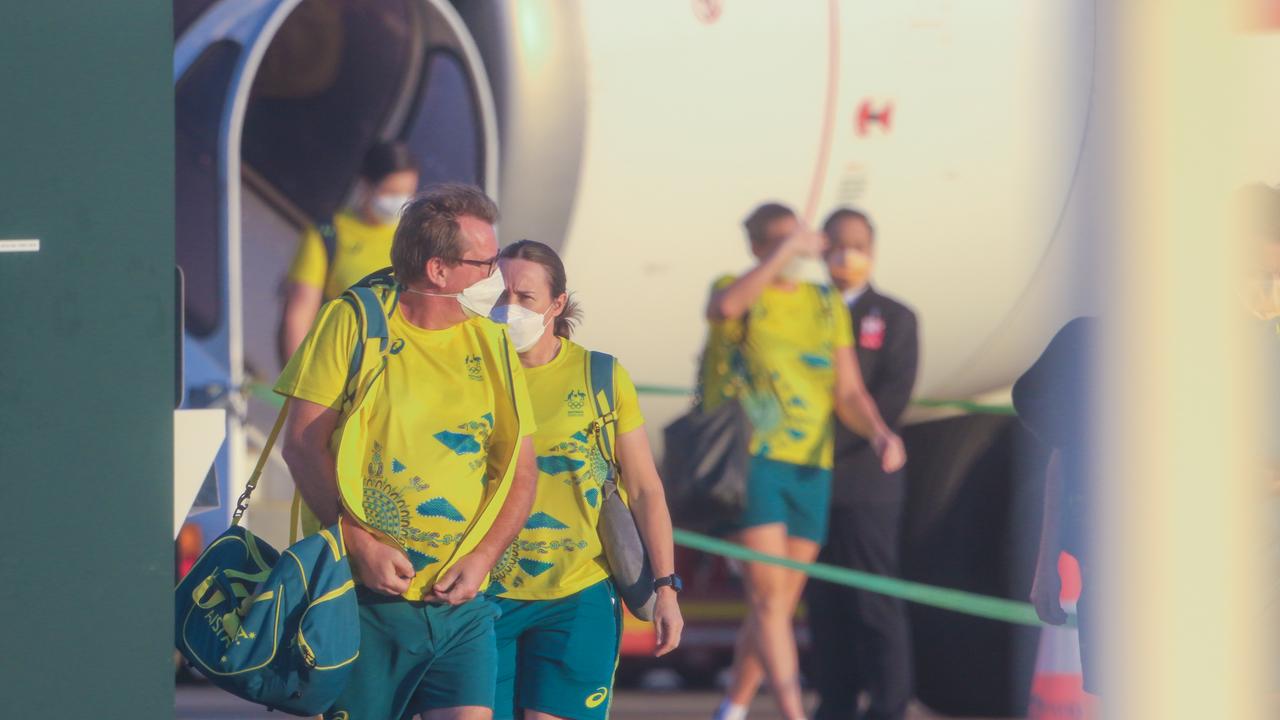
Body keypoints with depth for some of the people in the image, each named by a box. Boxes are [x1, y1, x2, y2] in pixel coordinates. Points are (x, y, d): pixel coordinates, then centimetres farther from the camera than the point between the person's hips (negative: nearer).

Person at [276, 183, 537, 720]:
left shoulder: (492, 345, 10)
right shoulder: (350, 324, -1)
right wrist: (358, 542, -14)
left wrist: (482, 558, -5)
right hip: (363, 594, -3)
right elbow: (303, 444, -5)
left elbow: (520, 470, 11)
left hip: (460, 602, 3)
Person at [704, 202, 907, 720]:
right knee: (769, 595, -14)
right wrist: (787, 251, -24)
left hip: (812, 467, 5)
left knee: (779, 605, 9)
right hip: (750, 460, -5)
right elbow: (725, 307, -27)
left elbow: (848, 394, 10)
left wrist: (880, 433, -9)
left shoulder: (828, 306, 14)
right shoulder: (736, 290, 1)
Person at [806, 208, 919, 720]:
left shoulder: (893, 319, 4)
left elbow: (892, 397, -7)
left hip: (865, 483, -4)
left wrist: (831, 442, -14)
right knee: (826, 603, 5)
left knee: (874, 601, -7)